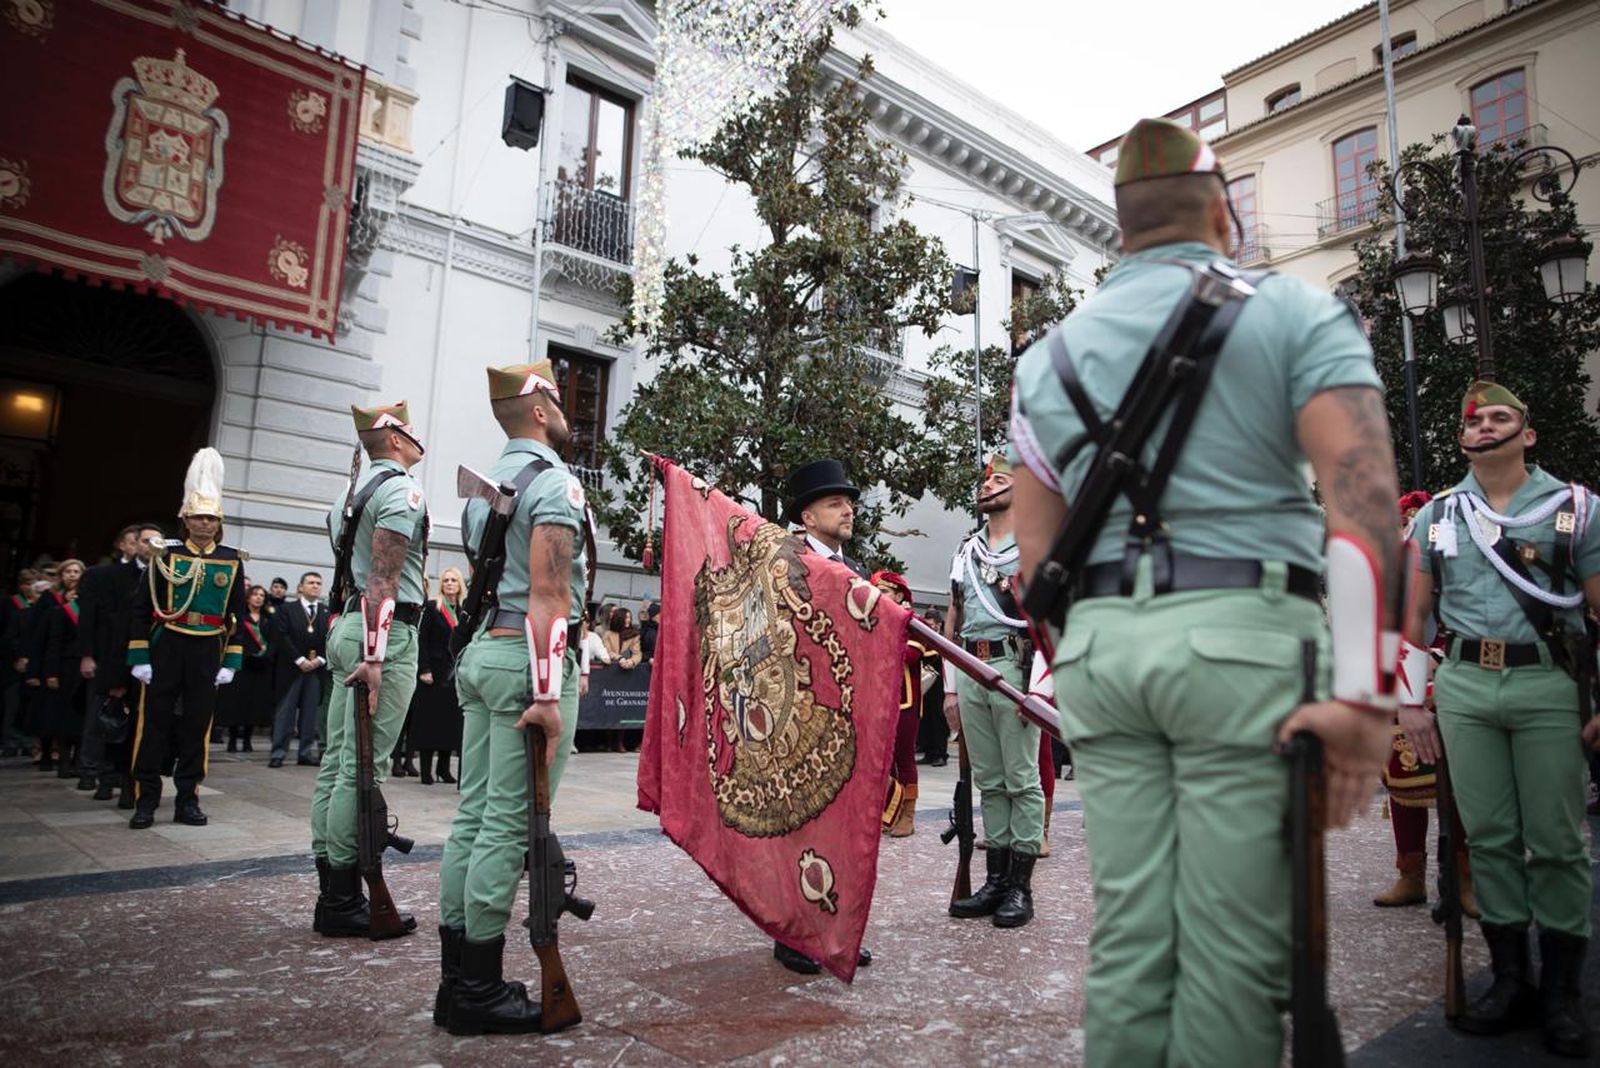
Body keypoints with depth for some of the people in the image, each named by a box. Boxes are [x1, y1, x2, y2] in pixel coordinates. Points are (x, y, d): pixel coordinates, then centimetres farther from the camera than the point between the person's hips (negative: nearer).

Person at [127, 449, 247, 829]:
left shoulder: (231, 560, 5)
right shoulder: (166, 555, 2)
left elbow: (237, 614, 6)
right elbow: (142, 608, 0)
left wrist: (231, 662, 0)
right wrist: (139, 657, -6)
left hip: (208, 651, 1)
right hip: (166, 648, -1)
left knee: (197, 724, 6)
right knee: (155, 722, 1)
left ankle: (187, 800, 15)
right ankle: (146, 800, 10)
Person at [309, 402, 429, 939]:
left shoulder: (352, 490, 20)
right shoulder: (401, 489, -9)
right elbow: (384, 576, -18)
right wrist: (374, 657, -22)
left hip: (346, 625, 10)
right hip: (386, 633, -10)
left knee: (337, 761, 10)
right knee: (362, 769, -7)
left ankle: (331, 892, 17)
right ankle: (342, 900, -2)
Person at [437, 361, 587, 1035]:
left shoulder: (484, 485, 18)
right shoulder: (554, 482, -10)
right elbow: (548, 595, -18)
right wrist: (547, 695, -21)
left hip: (481, 652, 9)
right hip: (528, 658, -9)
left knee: (473, 816, 11)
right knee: (509, 825, -4)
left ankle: (455, 980, 19)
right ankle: (479, 991, 5)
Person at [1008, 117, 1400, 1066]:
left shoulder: (1052, 353, 15)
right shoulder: (1294, 313, 4)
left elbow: (1037, 547, 12)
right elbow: (1362, 492, -11)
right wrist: (1368, 692, -11)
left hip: (1100, 643, 4)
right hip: (1243, 633, -4)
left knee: (1127, 934, 11)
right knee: (1233, 944, 3)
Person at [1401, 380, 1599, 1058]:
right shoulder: (1436, 515, 11)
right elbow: (1414, 613, 13)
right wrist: (1411, 702, 8)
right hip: (1463, 688, 2)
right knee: (1489, 837, 6)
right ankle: (1510, 979, 19)